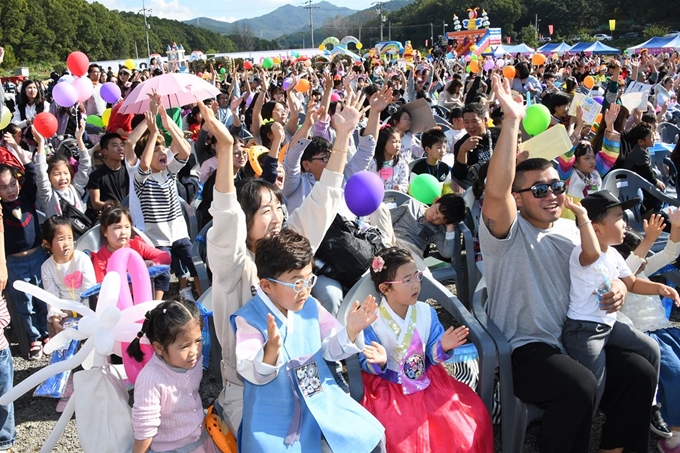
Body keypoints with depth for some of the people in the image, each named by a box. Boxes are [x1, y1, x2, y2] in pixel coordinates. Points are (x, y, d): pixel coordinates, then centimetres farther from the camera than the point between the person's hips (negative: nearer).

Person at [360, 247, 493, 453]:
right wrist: (379, 363, -31)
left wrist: (443, 347, -21)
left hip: (427, 380, 4)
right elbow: (368, 366, -10)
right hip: (389, 387, -4)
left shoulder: (426, 313, -4)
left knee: (473, 415, -4)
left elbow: (433, 355, 0)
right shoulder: (372, 323, -17)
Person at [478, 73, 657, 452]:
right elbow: (495, 194, -31)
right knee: (581, 387, -31)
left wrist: (617, 286, -1)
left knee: (641, 373, -10)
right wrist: (512, 121, -36)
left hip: (574, 337, 7)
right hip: (523, 347, -7)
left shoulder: (570, 229, 13)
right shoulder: (508, 233, -9)